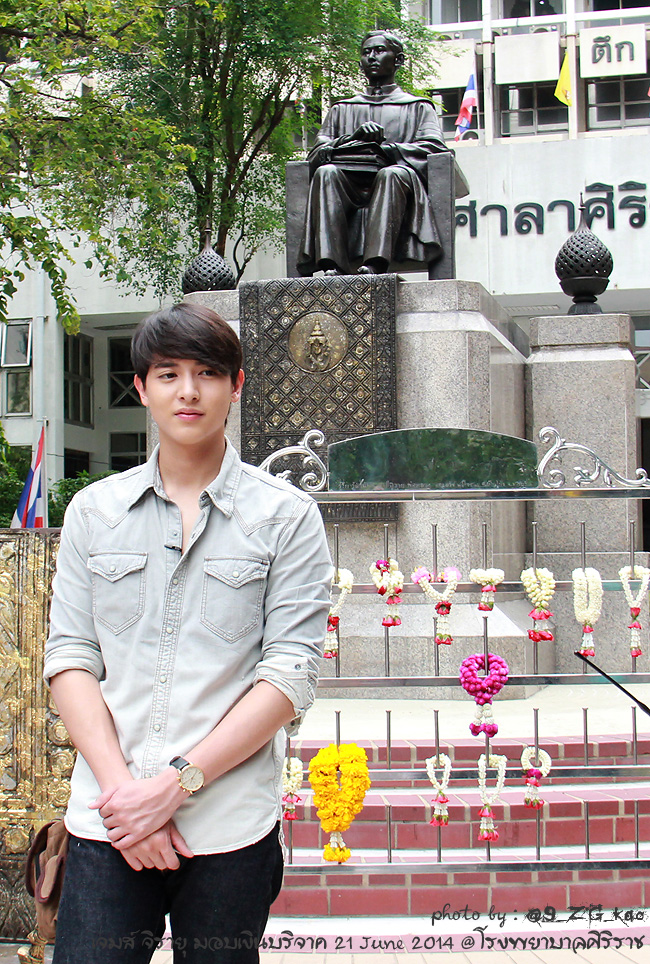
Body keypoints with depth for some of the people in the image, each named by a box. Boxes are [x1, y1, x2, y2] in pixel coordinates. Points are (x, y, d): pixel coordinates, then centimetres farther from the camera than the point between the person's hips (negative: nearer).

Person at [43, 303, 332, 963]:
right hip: (106, 823, 2)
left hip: (230, 831, -1)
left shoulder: (286, 517, 1)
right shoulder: (93, 510, 10)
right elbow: (69, 659, 4)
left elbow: (290, 677, -5)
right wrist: (121, 785, -10)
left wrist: (176, 783, -12)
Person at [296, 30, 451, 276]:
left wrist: (383, 149, -10)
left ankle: (375, 264, -52)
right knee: (326, 172, -30)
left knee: (392, 174, -36)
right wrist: (355, 138, -5)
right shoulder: (342, 110, 31)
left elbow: (434, 147, 3)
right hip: (351, 187, 2)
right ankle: (332, 265, -45)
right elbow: (317, 153, 14)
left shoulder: (418, 107, 24)